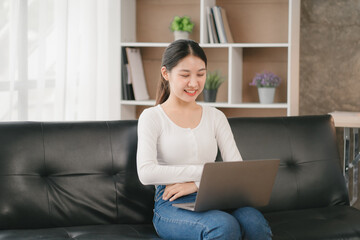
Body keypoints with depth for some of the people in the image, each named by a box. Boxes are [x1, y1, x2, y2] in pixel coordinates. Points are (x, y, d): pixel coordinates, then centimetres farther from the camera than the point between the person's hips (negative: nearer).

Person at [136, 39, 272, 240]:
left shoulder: (216, 117, 17)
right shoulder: (152, 117, 4)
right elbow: (146, 173, -11)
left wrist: (197, 184, -11)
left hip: (212, 199, 4)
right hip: (171, 206, -3)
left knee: (254, 221, -33)